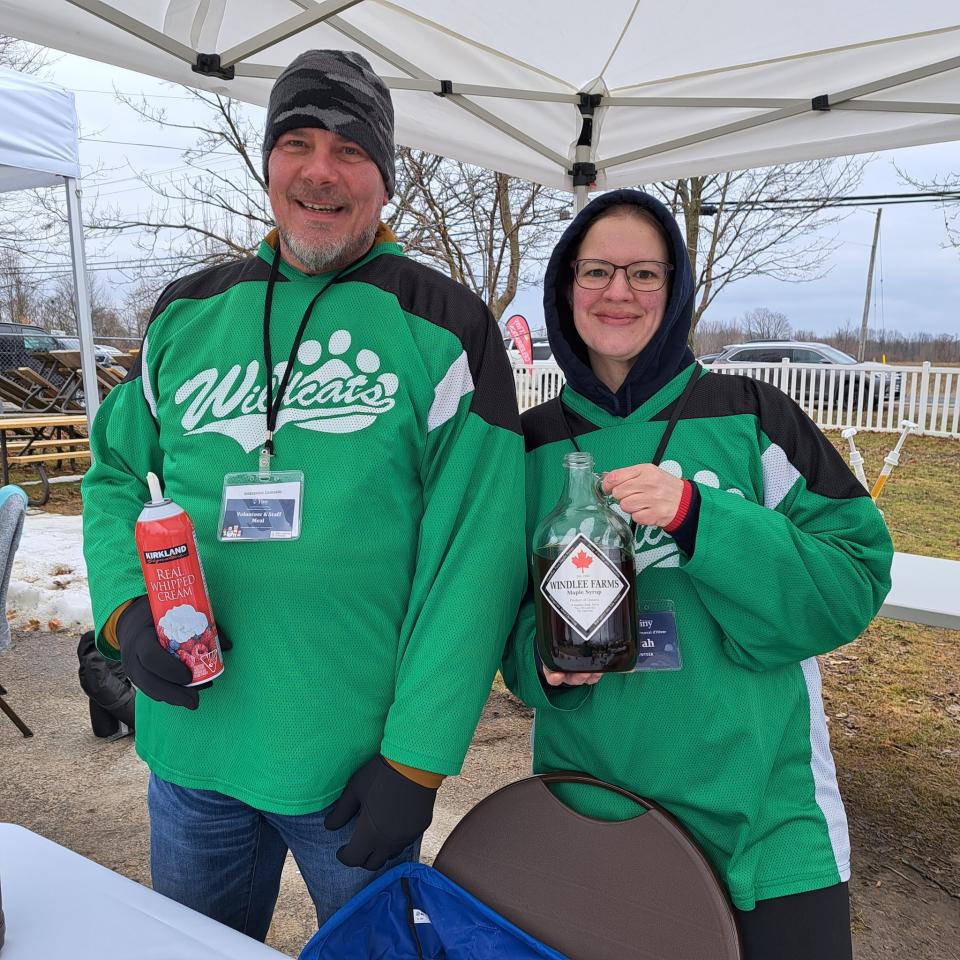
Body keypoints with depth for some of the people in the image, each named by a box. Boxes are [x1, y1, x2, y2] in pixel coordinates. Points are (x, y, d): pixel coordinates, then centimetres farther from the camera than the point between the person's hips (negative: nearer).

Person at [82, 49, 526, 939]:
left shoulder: (443, 325, -9)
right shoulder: (187, 312, 4)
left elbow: (475, 554, -13)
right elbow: (114, 473, 11)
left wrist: (417, 756, -14)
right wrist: (127, 605, -8)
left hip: (359, 760, -3)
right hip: (189, 743, 4)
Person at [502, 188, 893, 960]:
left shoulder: (750, 416, -5)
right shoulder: (532, 442, 1)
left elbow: (854, 580, -10)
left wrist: (697, 517, -24)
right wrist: (543, 656, -15)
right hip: (587, 807, 2)